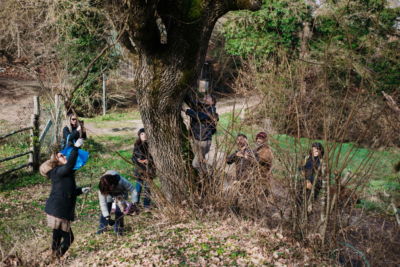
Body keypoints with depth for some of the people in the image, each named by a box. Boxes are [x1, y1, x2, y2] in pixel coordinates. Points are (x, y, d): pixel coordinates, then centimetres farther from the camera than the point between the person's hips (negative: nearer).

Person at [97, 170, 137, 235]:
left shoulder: (121, 181, -42)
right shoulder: (102, 188, -35)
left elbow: (132, 190, -29)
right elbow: (102, 202, -31)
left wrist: (133, 203, -37)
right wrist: (107, 216, -36)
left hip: (121, 194, -1)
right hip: (109, 195, 2)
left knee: (119, 211, -13)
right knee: (104, 210, -10)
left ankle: (118, 229, 2)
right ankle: (102, 227, 7)